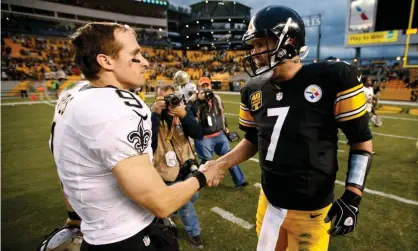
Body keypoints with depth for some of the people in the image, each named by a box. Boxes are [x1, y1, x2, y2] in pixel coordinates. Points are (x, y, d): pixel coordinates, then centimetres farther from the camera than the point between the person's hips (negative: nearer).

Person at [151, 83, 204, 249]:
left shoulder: (183, 111, -4)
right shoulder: (152, 115, -14)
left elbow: (198, 134, -17)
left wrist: (184, 115, -32)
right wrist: (155, 114, -39)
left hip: (187, 166, 5)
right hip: (168, 171, -4)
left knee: (192, 197, 26)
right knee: (185, 204, 9)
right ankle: (193, 232, 37)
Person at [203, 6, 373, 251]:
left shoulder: (332, 79, -15)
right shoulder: (254, 91, -1)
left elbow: (361, 141, -8)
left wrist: (352, 197, -13)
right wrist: (220, 164, -2)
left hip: (310, 209, -4)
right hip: (269, 200, 5)